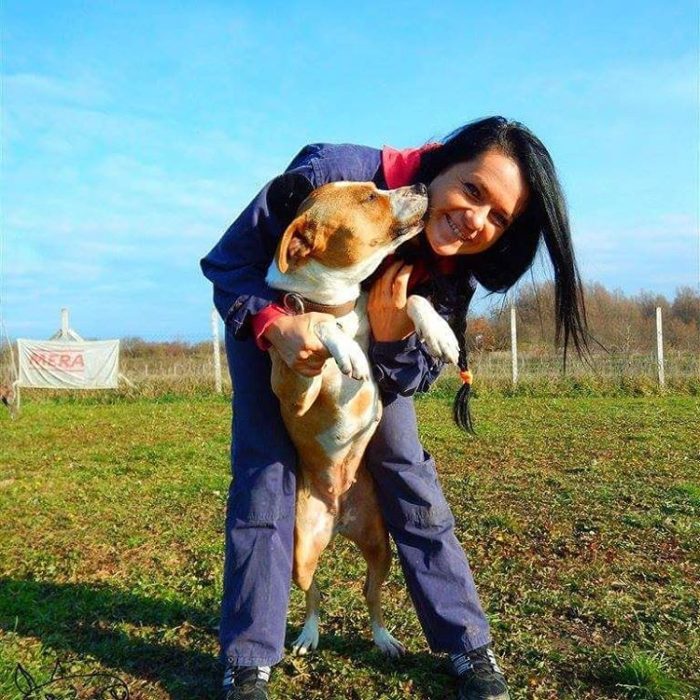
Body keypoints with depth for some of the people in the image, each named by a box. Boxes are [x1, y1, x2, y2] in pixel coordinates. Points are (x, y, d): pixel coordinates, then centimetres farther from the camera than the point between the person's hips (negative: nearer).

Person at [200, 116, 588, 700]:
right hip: (266, 321, -2)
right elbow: (226, 260, -28)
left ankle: (471, 648, 9)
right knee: (265, 467, -14)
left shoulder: (456, 271, -23)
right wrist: (275, 326, -45)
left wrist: (393, 337, -38)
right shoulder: (336, 174, -36)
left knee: (406, 467, -4)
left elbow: (415, 376, -17)